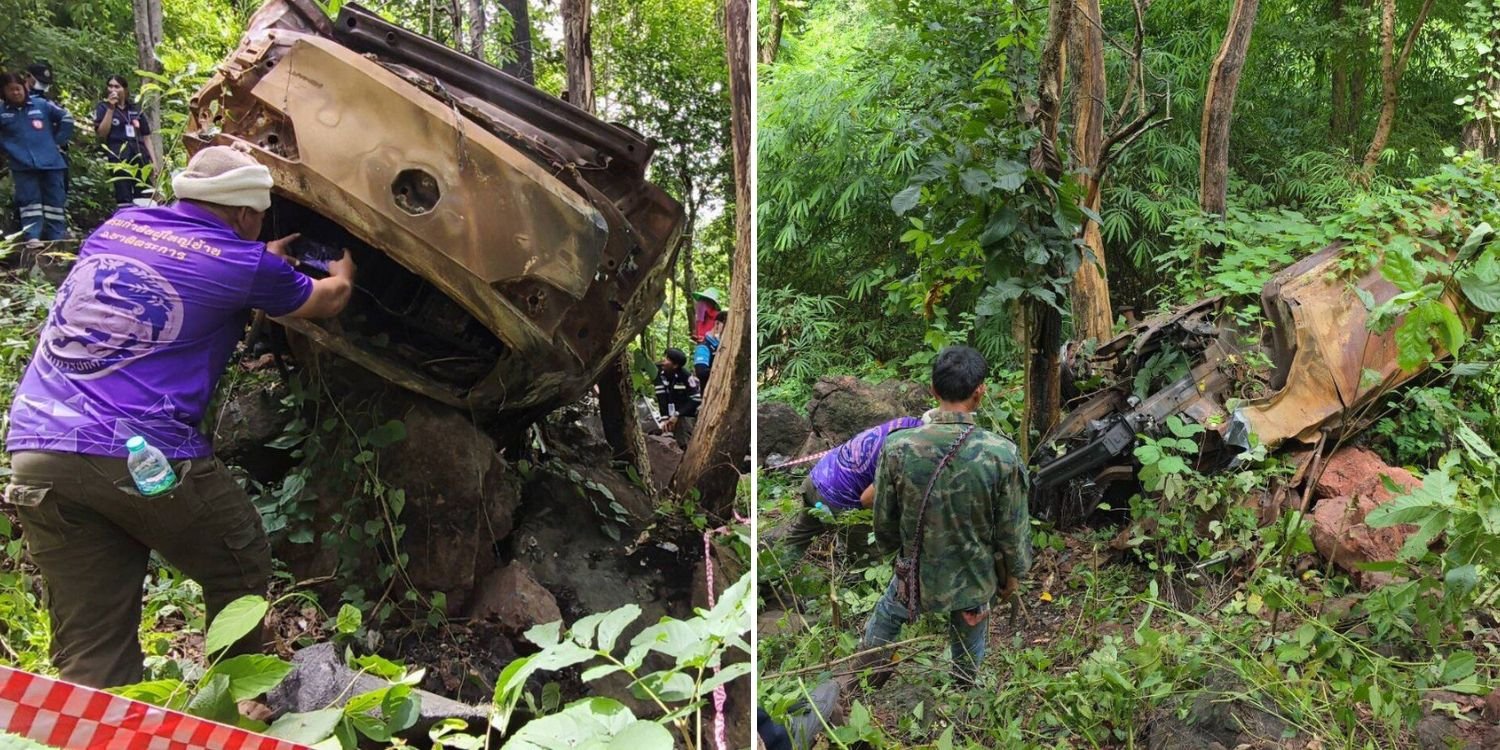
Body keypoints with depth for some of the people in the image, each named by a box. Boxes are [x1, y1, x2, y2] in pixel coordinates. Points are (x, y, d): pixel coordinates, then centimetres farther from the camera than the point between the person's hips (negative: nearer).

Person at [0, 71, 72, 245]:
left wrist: (57, 141, 8)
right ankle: (32, 238, -8)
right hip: (23, 166, 0)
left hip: (50, 162, 0)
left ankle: (56, 240, 9)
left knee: (55, 201, 3)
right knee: (29, 202, -3)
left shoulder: (42, 105, 3)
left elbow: (66, 118, 10)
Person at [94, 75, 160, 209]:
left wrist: (154, 161, 8)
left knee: (144, 198, -2)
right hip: (118, 156, -3)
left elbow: (146, 137, 18)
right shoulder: (102, 107, 10)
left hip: (139, 155, 3)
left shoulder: (135, 110, 18)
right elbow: (101, 133, -4)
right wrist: (110, 108, -6)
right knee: (125, 199, -9)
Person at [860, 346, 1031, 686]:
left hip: (917, 576, 1)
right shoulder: (1002, 455, -25)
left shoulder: (898, 447, -23)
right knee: (968, 652, 28)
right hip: (975, 580, -1)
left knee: (886, 618, 32)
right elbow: (1013, 532, -13)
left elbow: (884, 521, -8)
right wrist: (1011, 576, 7)